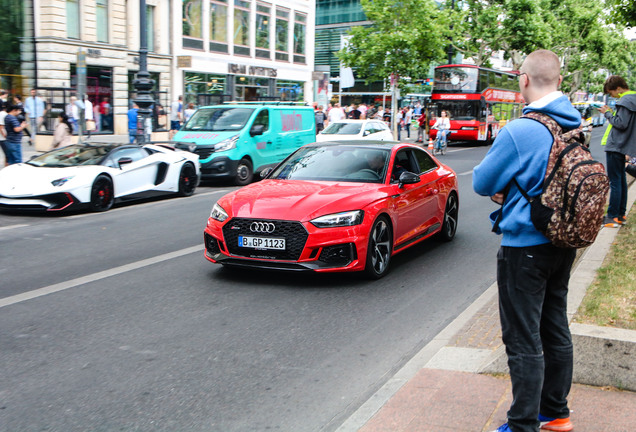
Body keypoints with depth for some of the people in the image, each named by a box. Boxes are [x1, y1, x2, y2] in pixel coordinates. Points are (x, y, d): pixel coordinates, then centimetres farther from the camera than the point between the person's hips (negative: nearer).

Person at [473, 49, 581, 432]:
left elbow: (482, 183, -11)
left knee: (523, 340, 2)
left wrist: (504, 188, 9)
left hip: (526, 247, -8)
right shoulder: (576, 127, 3)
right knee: (556, 330, 18)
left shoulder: (521, 131, -21)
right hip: (564, 244, 8)